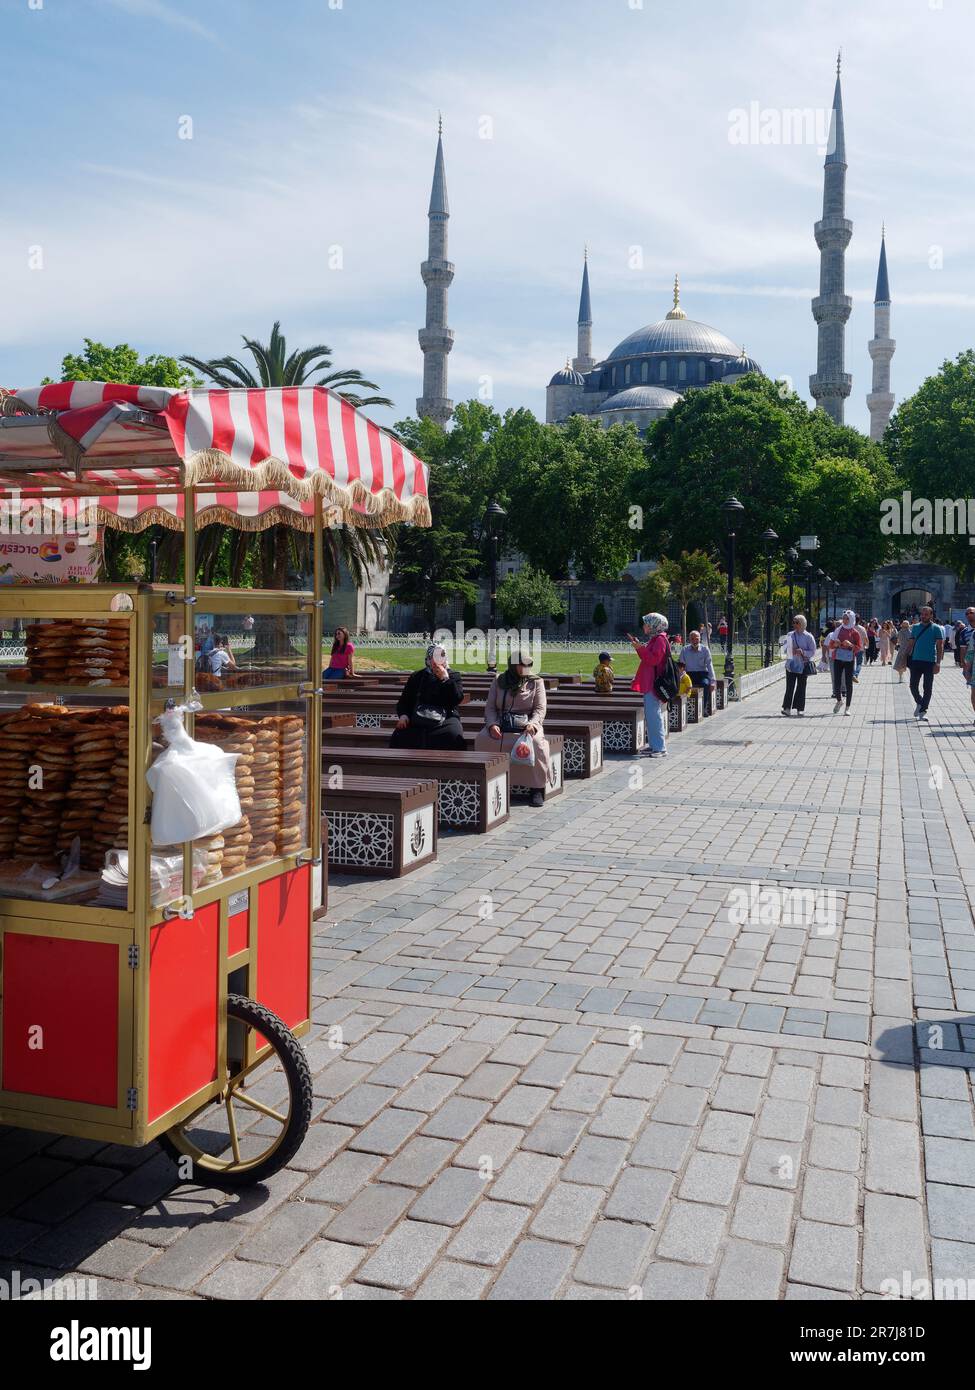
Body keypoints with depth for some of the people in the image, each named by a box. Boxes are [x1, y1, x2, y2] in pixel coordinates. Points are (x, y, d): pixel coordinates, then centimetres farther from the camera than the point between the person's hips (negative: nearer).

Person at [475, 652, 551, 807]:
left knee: (536, 743, -35)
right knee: (482, 739, -28)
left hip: (526, 726, -2)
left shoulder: (536, 683, 10)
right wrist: (492, 724, -12)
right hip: (501, 726, 2)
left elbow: (540, 709, 2)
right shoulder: (499, 682, 14)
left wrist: (532, 724, -20)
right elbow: (489, 707, 10)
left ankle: (537, 789, -23)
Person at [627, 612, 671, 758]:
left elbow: (654, 659, -21)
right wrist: (639, 646, 15)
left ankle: (660, 748, -9)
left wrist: (641, 648, -23)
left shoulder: (660, 639, -13)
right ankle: (654, 745, 20)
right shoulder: (654, 639, 18)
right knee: (651, 715, 14)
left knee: (654, 715, -10)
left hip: (654, 684, -11)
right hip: (649, 683, 11)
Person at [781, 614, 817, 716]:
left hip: (803, 666, -2)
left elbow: (812, 652, -2)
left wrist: (802, 652, -18)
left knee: (801, 687, 4)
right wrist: (790, 651, -5)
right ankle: (787, 708, -9)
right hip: (791, 664, 2)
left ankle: (800, 709, 11)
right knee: (790, 686, -7)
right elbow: (786, 648, 17)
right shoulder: (790, 635, 9)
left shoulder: (808, 637, -1)